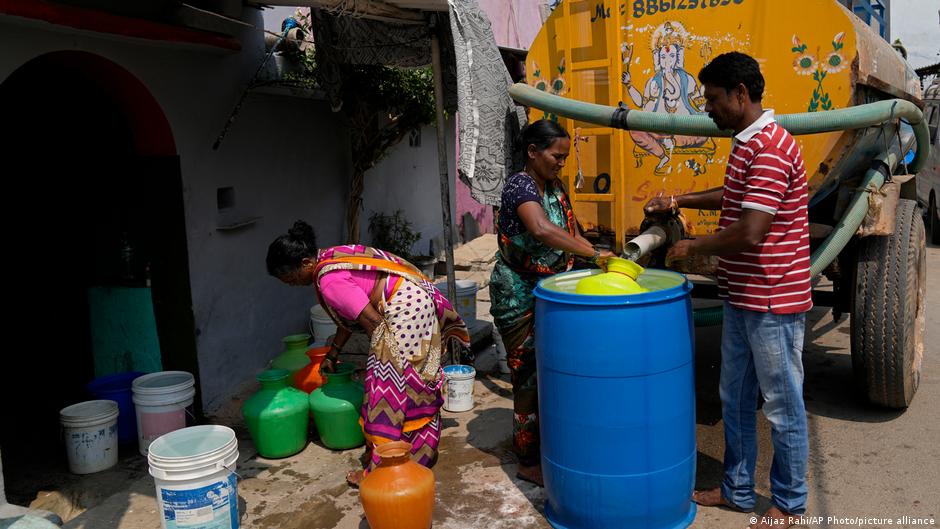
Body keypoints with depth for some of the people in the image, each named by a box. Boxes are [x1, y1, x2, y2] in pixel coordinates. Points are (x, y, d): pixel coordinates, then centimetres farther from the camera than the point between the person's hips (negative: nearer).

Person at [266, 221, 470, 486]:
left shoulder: (330, 281, -20)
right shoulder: (330, 258, 11)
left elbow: (373, 322, -19)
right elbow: (348, 316, 19)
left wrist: (380, 355, -4)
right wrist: (332, 354, 25)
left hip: (405, 308, -11)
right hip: (418, 300, 11)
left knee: (387, 388, -4)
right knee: (414, 385, 20)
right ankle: (420, 453, 34)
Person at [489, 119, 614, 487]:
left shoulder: (555, 188, 10)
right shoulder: (520, 185, -18)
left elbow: (572, 235, 11)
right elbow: (542, 229, -37)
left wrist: (604, 259, -5)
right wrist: (594, 254, -37)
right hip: (520, 299, -8)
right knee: (529, 377, 0)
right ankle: (529, 463, 13)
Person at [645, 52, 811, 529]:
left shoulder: (769, 148, -21)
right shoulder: (746, 143, 11)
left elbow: (750, 232, -27)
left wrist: (692, 247, -13)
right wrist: (680, 201, 21)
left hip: (772, 302, -10)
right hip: (741, 298, 10)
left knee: (782, 406, 7)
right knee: (735, 400, 19)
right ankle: (737, 490, 34)